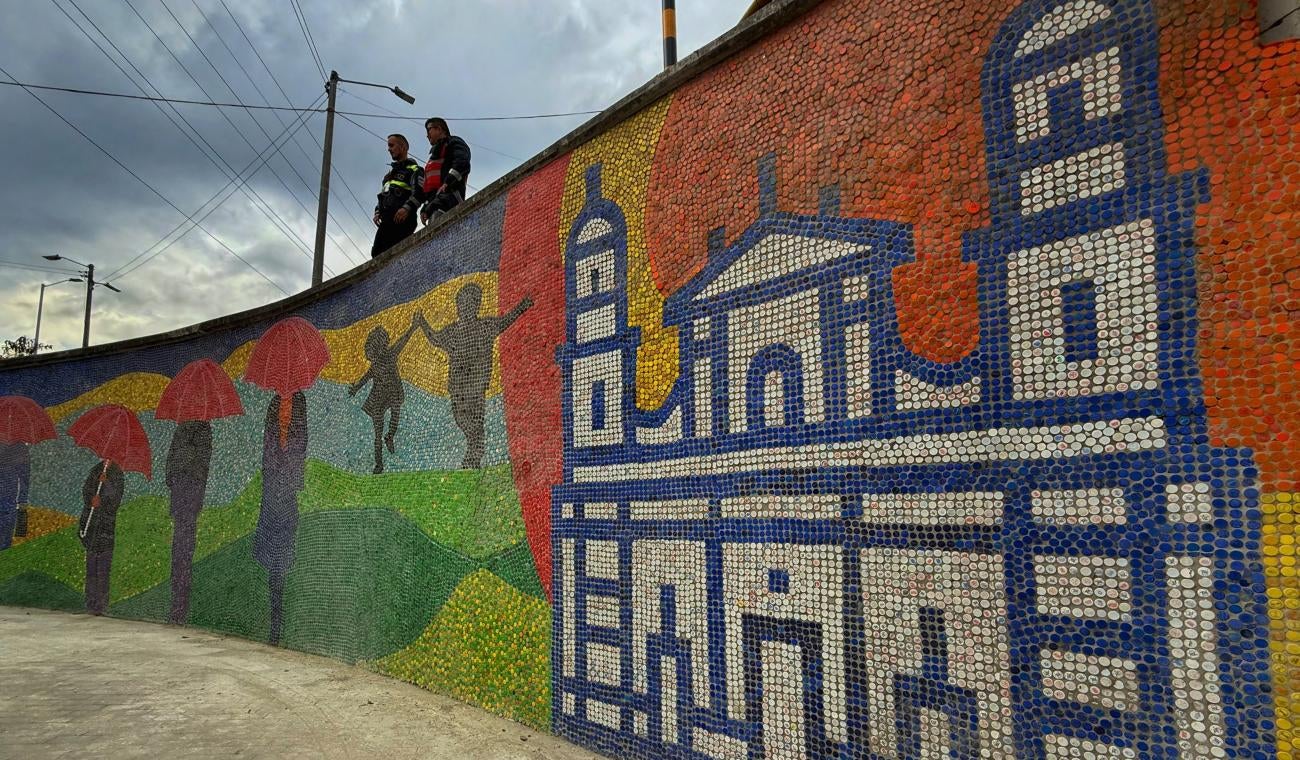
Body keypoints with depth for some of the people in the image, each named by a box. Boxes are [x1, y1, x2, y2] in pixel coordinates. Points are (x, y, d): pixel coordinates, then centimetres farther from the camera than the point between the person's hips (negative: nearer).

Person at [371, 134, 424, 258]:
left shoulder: (414, 169, 6)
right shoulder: (391, 172, 33)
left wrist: (406, 208, -25)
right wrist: (377, 212, 14)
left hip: (401, 218, -8)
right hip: (386, 220, 8)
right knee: (376, 252, -5)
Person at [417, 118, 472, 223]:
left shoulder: (454, 143, 11)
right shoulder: (436, 150, 39)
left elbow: (462, 163, -10)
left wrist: (447, 184, -21)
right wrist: (425, 208, 22)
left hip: (448, 196, -9)